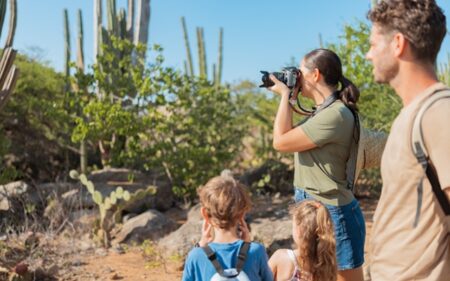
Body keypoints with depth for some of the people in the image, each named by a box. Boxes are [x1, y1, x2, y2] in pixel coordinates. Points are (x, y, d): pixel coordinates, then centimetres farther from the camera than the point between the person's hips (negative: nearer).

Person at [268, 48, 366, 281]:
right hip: (316, 212, 10)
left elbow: (281, 142, -19)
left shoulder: (335, 114, -21)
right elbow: (291, 138, 19)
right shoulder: (325, 111, 10)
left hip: (331, 214, -10)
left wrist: (285, 95, -9)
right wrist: (287, 97, 13)